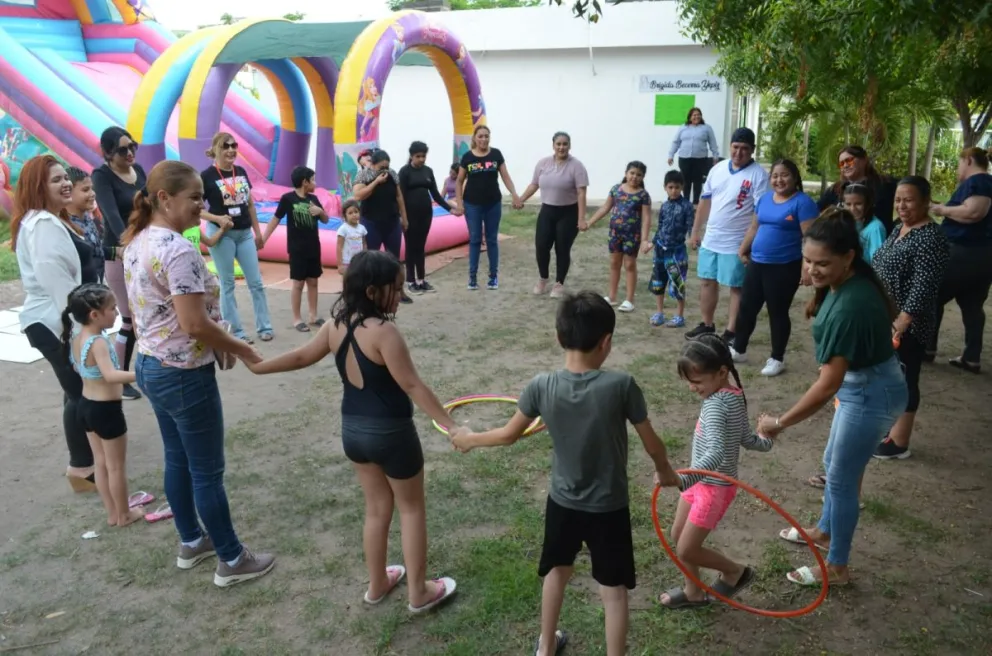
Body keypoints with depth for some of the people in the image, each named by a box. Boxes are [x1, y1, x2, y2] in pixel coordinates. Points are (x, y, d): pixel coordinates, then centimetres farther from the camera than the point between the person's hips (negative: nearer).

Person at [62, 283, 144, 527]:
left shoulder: (75, 338, 2)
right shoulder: (98, 343, -26)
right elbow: (110, 375, -41)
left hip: (86, 405, 9)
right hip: (107, 409, -9)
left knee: (101, 462, 18)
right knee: (116, 466, 8)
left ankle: (112, 513, 31)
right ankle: (124, 514, 22)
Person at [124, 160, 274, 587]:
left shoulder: (136, 243, 6)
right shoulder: (178, 251, -25)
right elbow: (195, 324, -27)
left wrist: (218, 345, 14)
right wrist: (241, 348, -11)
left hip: (149, 365, 10)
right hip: (183, 374, -10)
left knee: (178, 461, 21)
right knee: (207, 471, 3)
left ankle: (191, 543, 37)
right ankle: (232, 561, 18)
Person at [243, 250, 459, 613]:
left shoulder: (336, 324, -2)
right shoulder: (383, 332, -24)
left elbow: (302, 356, 10)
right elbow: (412, 385, -24)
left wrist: (257, 366, 27)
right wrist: (450, 425, -20)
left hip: (353, 429, 7)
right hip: (391, 432, -7)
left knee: (377, 508, 22)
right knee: (411, 508, 12)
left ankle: (377, 584, 36)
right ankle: (419, 592, 23)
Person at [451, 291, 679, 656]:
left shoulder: (541, 386, -16)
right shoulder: (621, 385, -22)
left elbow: (509, 435, -3)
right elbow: (652, 445, -10)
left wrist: (469, 439, 16)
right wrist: (664, 471, 12)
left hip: (562, 502, 3)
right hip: (609, 508, -3)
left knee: (557, 570, 27)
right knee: (613, 590, 15)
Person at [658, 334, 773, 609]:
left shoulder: (716, 403, -29)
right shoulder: (734, 395, 0)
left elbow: (716, 453, -41)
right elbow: (747, 439, 11)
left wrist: (682, 480, -54)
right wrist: (764, 441, 35)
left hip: (714, 487, -10)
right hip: (704, 482, 10)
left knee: (687, 551, 2)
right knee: (678, 535, 18)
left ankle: (736, 571, 25)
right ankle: (693, 592, 35)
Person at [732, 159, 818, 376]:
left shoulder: (802, 202, -11)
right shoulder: (764, 199, 9)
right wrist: (742, 250, 22)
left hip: (784, 267, -6)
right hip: (757, 263, 6)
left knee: (778, 312, 4)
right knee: (746, 308, 11)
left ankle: (777, 359, 18)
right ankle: (738, 350, 27)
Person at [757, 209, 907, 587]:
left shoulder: (849, 307, -34)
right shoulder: (854, 279, -6)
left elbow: (827, 386, -34)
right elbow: (887, 312, 14)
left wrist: (780, 422, -27)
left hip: (871, 394, -10)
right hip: (864, 384, 10)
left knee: (842, 478, 5)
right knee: (834, 463, 25)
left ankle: (836, 568, 23)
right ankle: (825, 533, 47)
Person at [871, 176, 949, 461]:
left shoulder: (930, 238, -18)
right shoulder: (899, 227, 10)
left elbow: (922, 288, -25)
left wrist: (900, 325, -30)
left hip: (906, 326, -9)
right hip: (884, 320, 9)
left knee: (903, 381, 3)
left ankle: (899, 443, 15)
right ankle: (886, 428, 34)